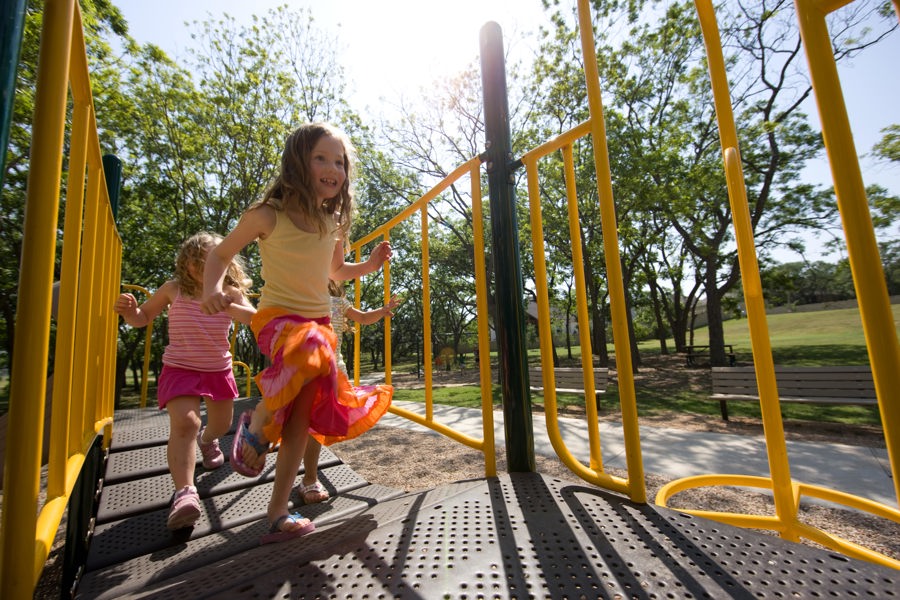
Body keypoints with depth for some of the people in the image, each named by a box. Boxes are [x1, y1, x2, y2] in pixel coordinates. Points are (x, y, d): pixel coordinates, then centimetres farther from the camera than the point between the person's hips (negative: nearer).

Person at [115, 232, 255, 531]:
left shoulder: (230, 292, -7)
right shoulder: (174, 289, -5)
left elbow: (255, 318, -24)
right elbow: (142, 318, 8)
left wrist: (228, 307, -43)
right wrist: (129, 310, -16)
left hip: (218, 369, 2)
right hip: (180, 369, -2)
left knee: (221, 424, 20)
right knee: (184, 422, -25)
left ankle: (206, 439, 56)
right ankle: (184, 492, -22)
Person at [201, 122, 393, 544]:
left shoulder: (334, 222, 8)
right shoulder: (268, 215, -7)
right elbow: (221, 253, 4)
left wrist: (369, 265, 4)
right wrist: (211, 290, -15)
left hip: (320, 320, 5)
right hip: (278, 316, -5)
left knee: (304, 412, 2)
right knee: (311, 353, -38)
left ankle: (278, 511, 18)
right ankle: (256, 422, -7)